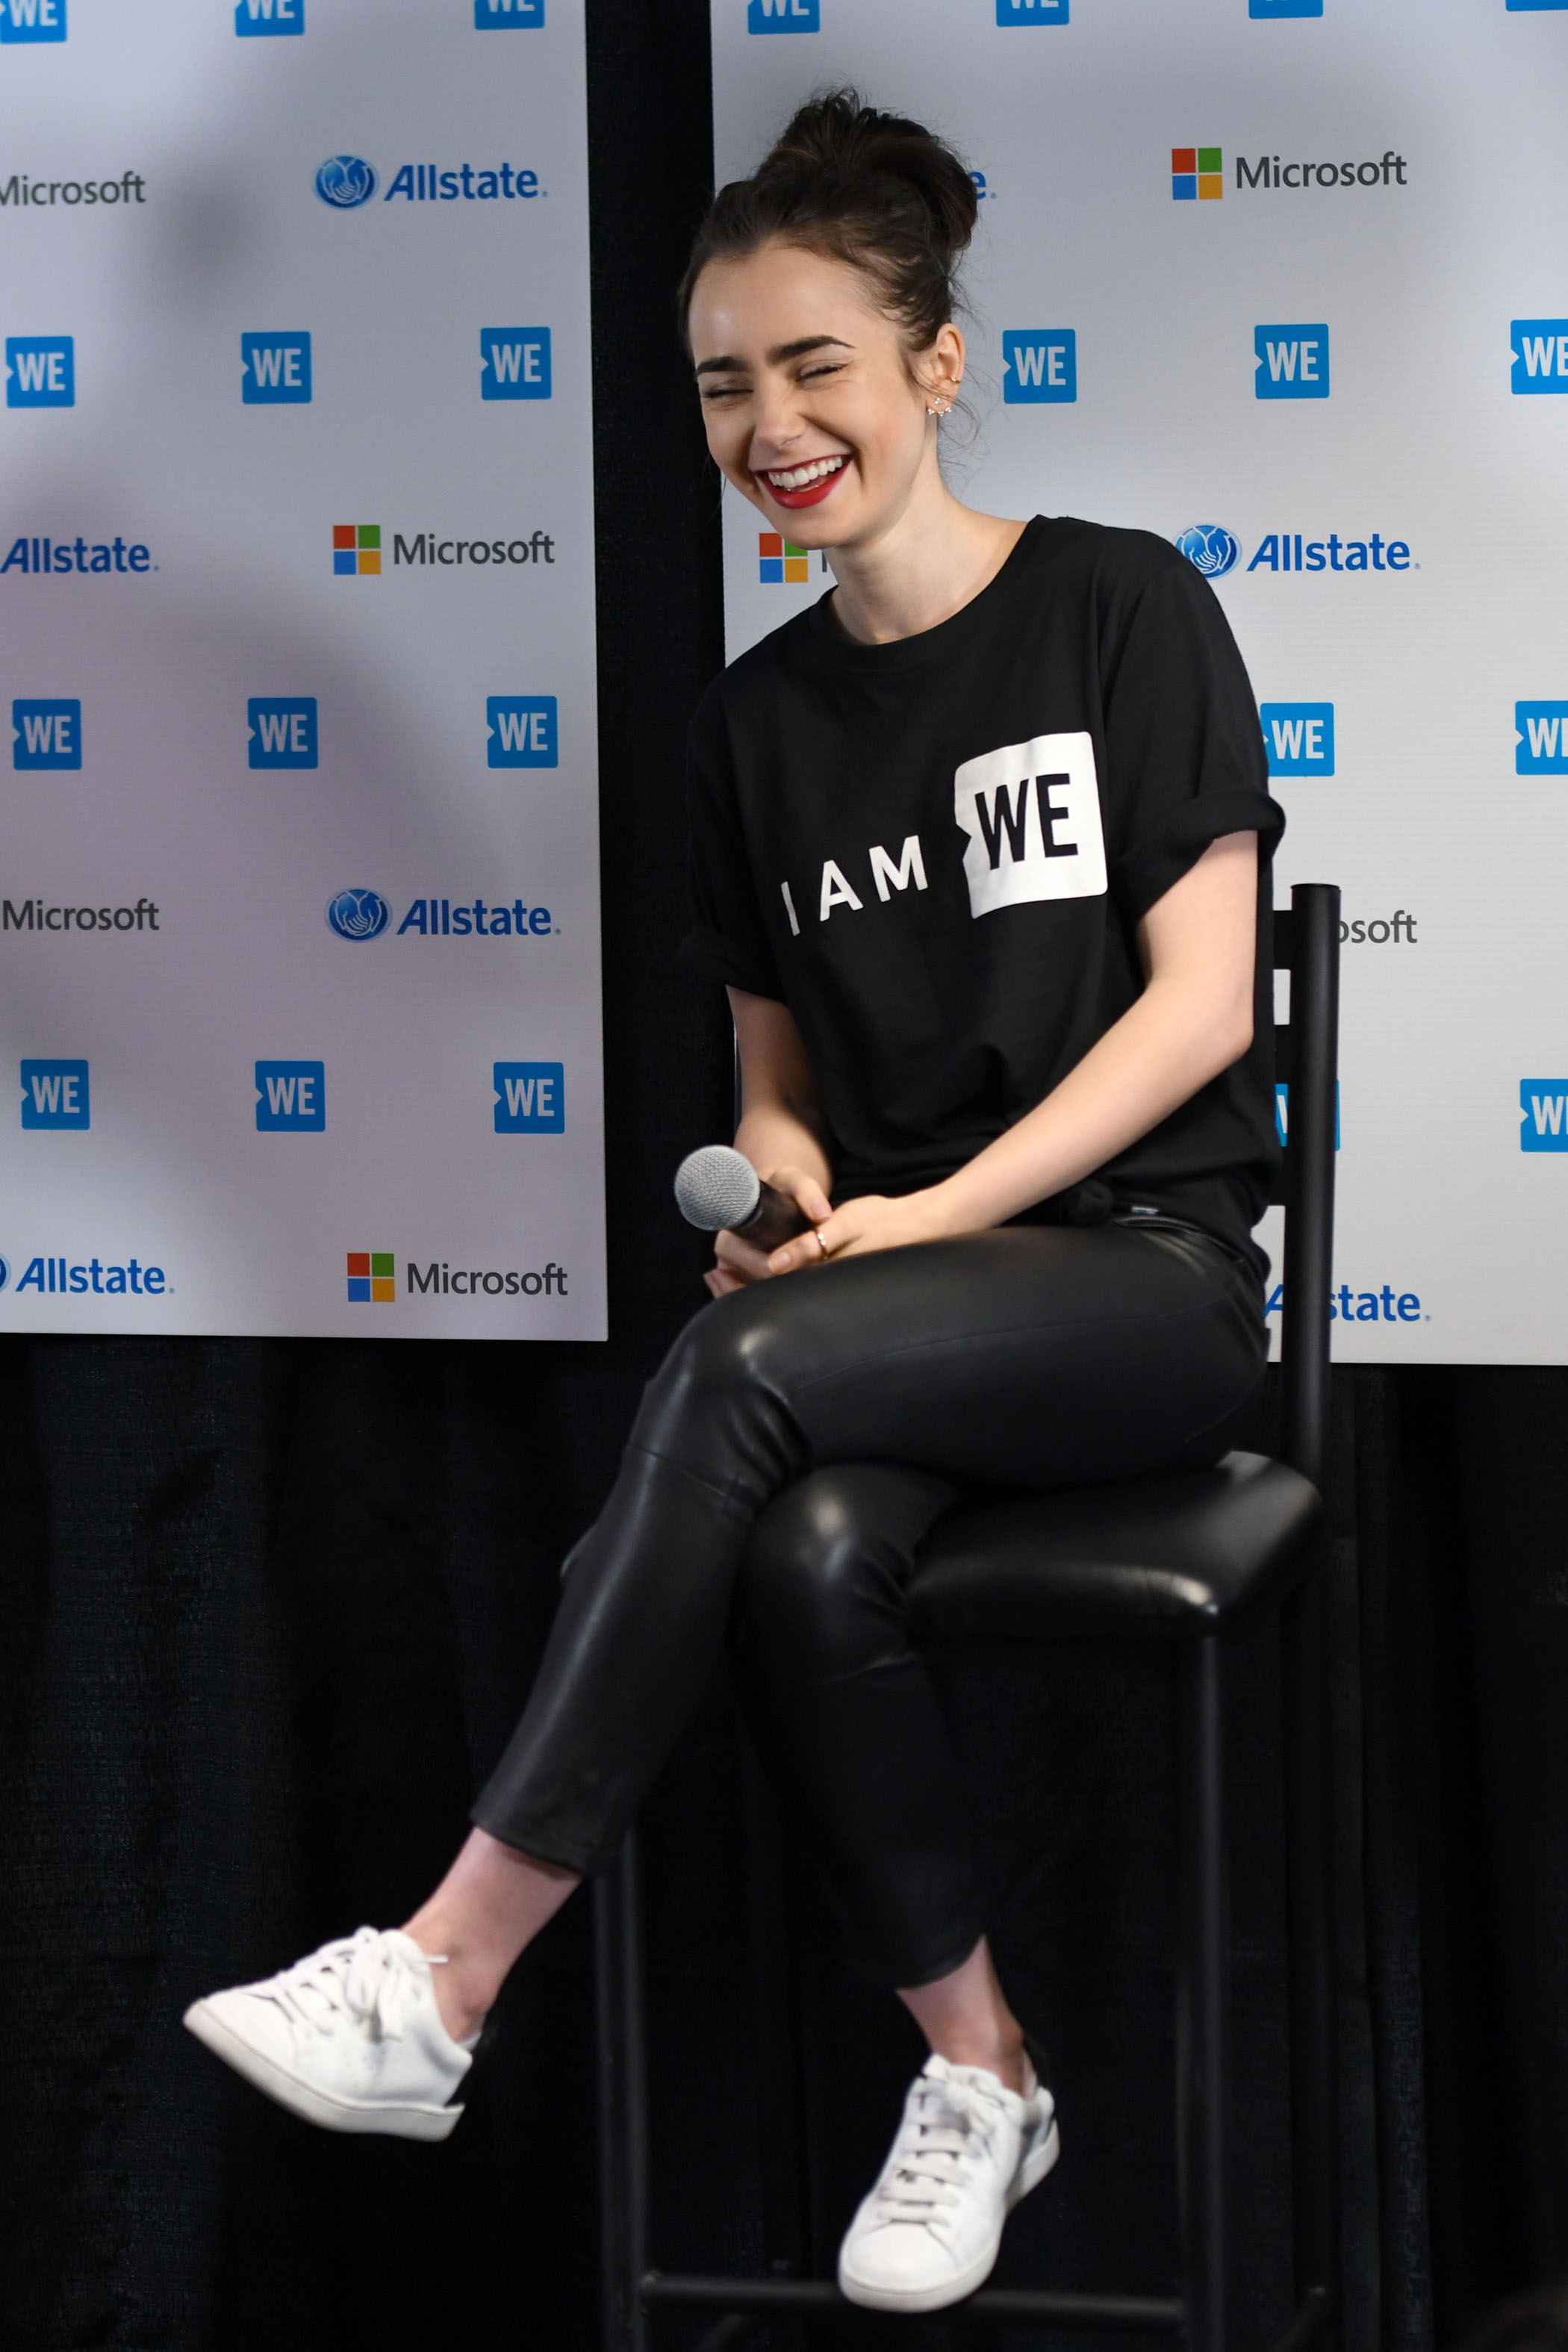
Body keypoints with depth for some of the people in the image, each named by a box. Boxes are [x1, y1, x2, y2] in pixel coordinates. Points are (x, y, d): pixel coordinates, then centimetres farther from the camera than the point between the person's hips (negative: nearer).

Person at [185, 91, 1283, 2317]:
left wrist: (930, 1214, -16)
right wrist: (777, 1164, -4)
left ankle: (443, 1985, -31)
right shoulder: (759, 713, 14)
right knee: (806, 1558, -33)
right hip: (897, 1301, 4)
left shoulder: (1122, 609, -1)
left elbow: (1202, 1002, -7)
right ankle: (979, 2072, -12)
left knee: (744, 1367, -34)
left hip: (1144, 1271, -4)